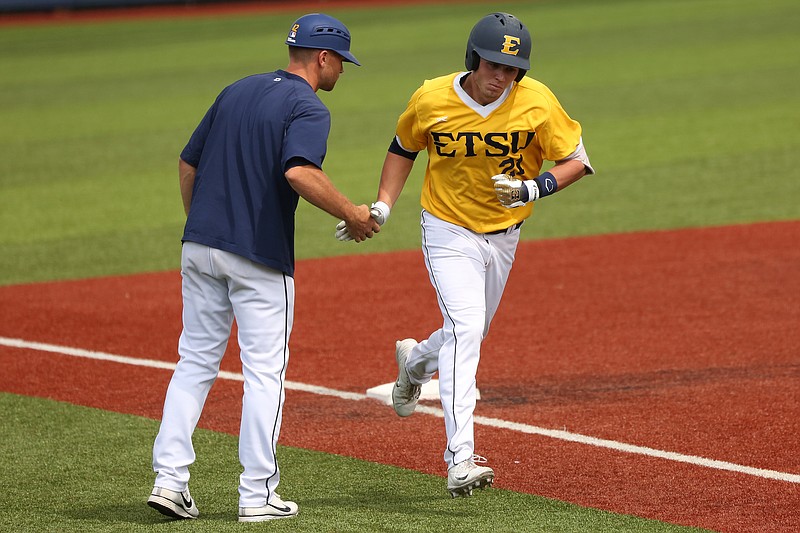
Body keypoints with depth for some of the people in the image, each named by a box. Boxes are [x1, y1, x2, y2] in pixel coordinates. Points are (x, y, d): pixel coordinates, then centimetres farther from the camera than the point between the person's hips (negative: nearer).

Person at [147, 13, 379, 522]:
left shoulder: (236, 91, 15)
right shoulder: (308, 108, -8)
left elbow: (188, 163, 17)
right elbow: (299, 172, -27)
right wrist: (352, 214, -15)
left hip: (200, 246, 6)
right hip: (259, 256, -6)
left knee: (195, 362, 12)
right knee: (264, 373, 2)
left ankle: (170, 477, 3)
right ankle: (257, 496, 2)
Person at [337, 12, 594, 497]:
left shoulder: (537, 102, -15)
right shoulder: (431, 100, -15)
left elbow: (577, 160, -10)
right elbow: (403, 149, 5)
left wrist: (533, 189, -28)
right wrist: (382, 207, -5)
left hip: (503, 237, 4)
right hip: (448, 233, -3)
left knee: (470, 336, 19)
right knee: (465, 329, -22)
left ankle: (415, 362, 56)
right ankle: (460, 460, -29)